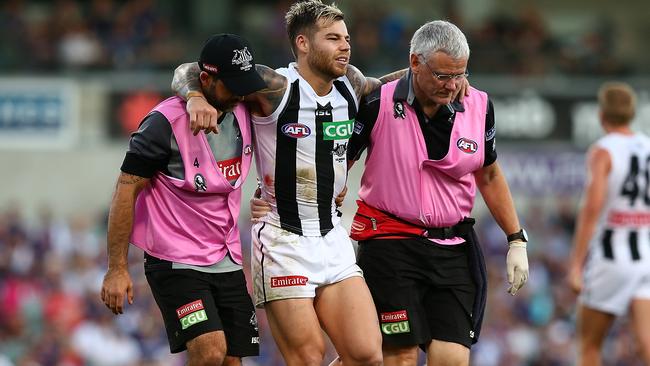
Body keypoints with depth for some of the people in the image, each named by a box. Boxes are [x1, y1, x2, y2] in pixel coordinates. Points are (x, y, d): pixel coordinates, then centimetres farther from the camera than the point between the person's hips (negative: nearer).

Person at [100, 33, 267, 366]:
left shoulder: (242, 113, 3)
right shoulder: (167, 122, -15)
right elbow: (126, 191, -12)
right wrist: (117, 269, -13)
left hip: (228, 263, 7)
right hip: (175, 263, -7)